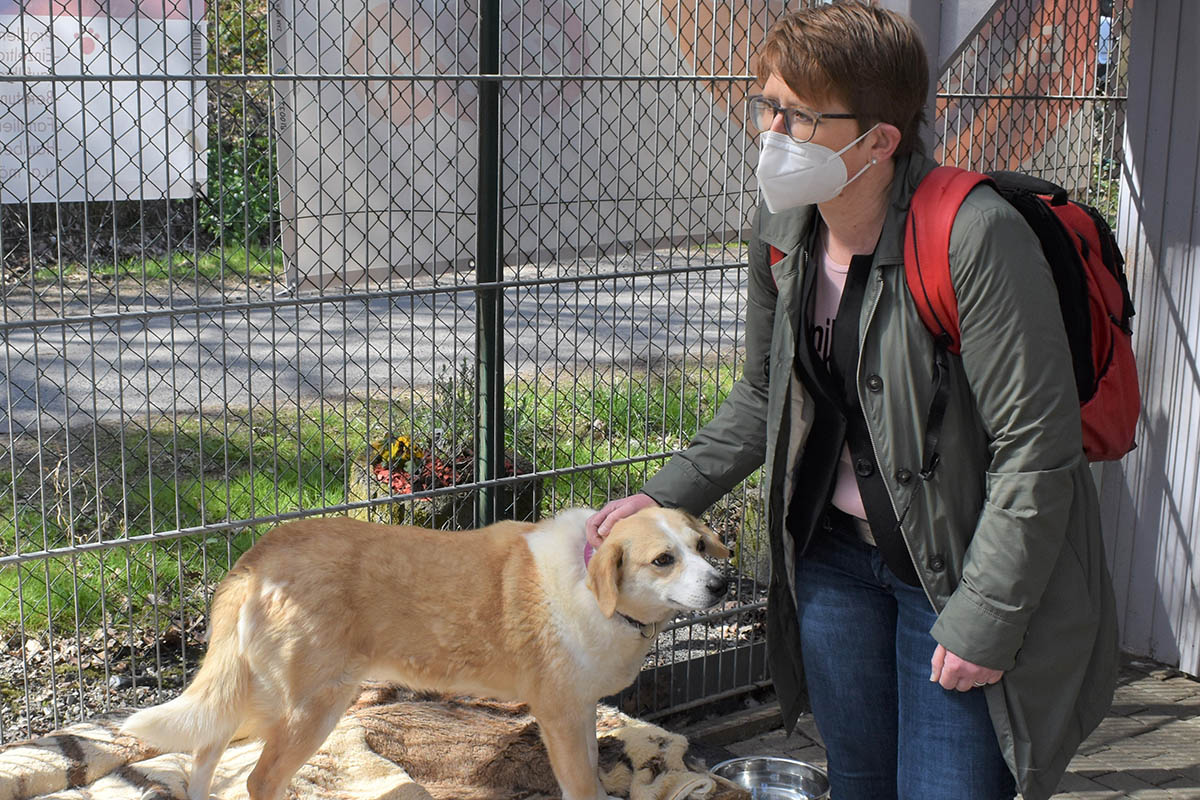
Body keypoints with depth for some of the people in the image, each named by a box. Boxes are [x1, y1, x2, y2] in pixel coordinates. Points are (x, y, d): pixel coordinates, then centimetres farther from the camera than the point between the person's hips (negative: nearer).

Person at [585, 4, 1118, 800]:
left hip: (960, 567, -6)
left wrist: (983, 621, -20)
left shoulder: (977, 239, -26)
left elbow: (1036, 448, -23)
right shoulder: (782, 232, -3)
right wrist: (665, 496, 4)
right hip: (835, 549, 6)